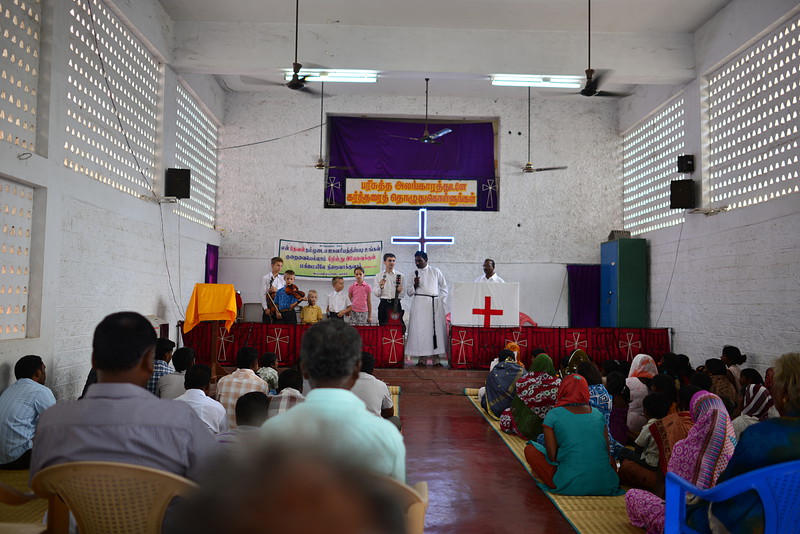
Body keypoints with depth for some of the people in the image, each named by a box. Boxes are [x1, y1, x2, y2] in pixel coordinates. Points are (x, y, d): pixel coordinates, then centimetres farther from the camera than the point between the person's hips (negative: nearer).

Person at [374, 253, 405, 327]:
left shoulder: (400, 275, 8)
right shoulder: (378, 276, 9)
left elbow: (403, 294, 7)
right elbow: (376, 294, 6)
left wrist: (400, 291, -14)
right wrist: (380, 286, -11)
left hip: (396, 304, -1)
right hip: (383, 304, 1)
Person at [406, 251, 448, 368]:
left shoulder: (435, 271, 10)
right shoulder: (414, 273, 11)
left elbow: (444, 287, 14)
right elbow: (409, 293, 11)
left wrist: (442, 301, 4)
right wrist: (414, 285, -8)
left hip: (435, 303, 0)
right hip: (420, 304, 0)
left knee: (436, 329, -3)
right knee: (420, 329, -5)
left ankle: (436, 359, 2)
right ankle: (422, 359, 0)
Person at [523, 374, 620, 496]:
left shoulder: (553, 415, -2)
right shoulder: (598, 414, 9)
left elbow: (552, 456, -3)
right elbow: (606, 451, 11)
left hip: (570, 486, -4)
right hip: (605, 485, 4)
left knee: (530, 449, 13)